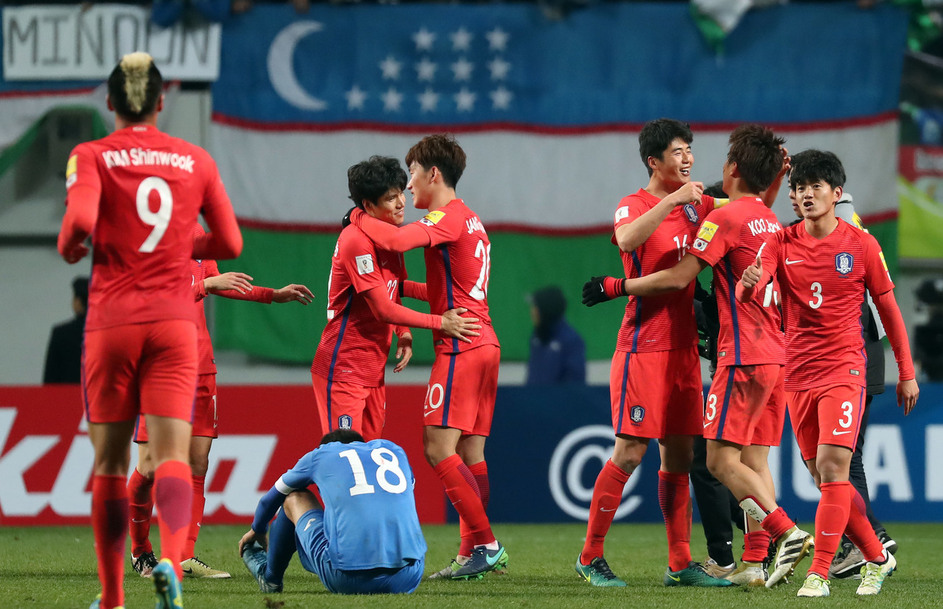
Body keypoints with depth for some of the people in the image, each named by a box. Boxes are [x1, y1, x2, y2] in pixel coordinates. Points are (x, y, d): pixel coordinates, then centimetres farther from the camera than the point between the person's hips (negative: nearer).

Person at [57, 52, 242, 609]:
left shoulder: (92, 157, -1)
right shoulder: (196, 161, 8)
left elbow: (81, 220, -19)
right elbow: (229, 243, 10)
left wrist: (69, 248, 3)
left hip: (112, 321, -1)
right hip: (175, 322, 1)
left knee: (110, 462, 11)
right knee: (172, 456, -7)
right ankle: (171, 561, -35)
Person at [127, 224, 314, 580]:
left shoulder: (195, 233, 11)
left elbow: (212, 283, 28)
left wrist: (273, 295, 29)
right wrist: (208, 284, -27)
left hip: (199, 363, 6)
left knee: (197, 463, -1)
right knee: (150, 467, -2)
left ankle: (184, 557, -1)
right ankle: (140, 551, 18)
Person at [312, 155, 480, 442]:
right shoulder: (356, 241, -19)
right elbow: (383, 309, -20)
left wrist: (405, 334, 2)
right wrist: (439, 323, -15)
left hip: (373, 369, 9)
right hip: (343, 368, -9)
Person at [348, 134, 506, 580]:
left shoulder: (447, 217, -10)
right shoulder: (470, 220, 21)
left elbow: (395, 240, -26)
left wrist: (358, 217, -9)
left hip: (460, 345, -10)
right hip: (484, 343, 10)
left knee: (439, 447, -13)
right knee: (470, 453, 7)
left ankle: (486, 544, -17)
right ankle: (473, 552, 5)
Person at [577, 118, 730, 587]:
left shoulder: (698, 205, 13)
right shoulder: (634, 206, -6)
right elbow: (626, 238, -29)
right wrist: (672, 200, -31)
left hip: (684, 346, 7)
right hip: (643, 346, -7)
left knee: (678, 455, 7)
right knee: (630, 451, -9)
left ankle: (680, 563, 10)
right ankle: (590, 557, -1)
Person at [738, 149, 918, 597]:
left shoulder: (861, 245, -2)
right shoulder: (780, 244, 3)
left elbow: (888, 308, 7)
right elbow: (747, 294, -12)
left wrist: (906, 373, 8)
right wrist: (748, 283, -38)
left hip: (844, 370, -4)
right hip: (798, 373, 4)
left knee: (831, 469, -18)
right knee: (824, 479, 8)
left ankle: (819, 573, -17)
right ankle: (876, 557, 25)